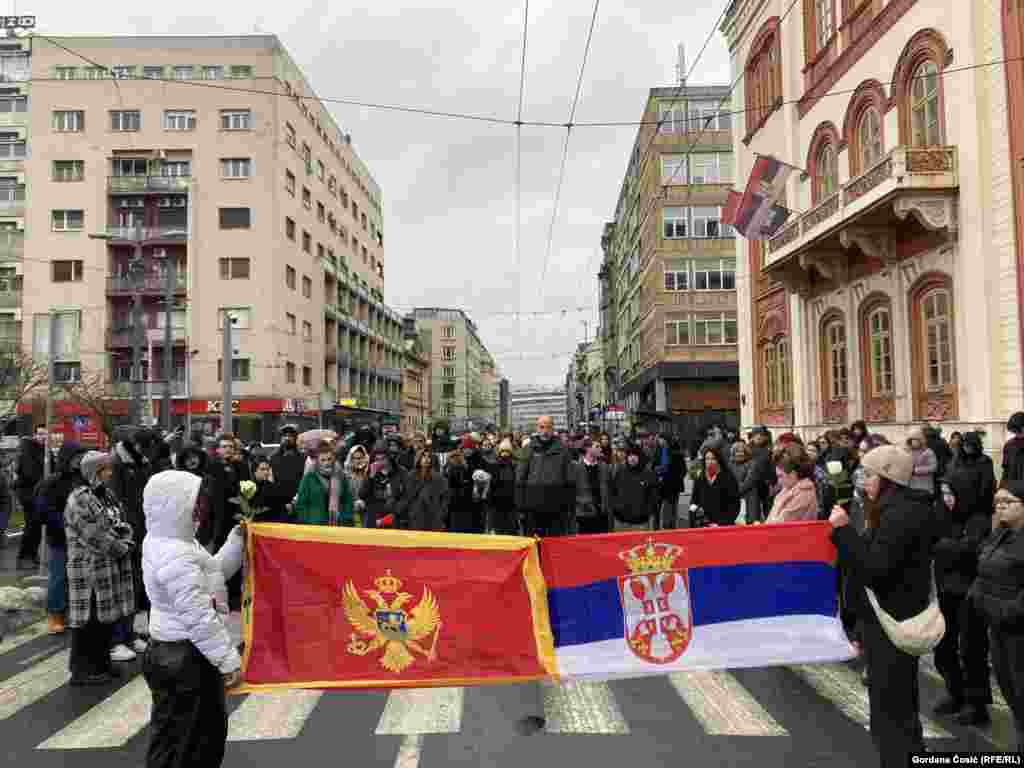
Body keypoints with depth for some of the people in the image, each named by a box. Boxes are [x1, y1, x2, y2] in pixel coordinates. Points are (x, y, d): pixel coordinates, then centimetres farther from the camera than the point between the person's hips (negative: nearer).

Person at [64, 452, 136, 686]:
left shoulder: (108, 494, 12)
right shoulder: (79, 499, -15)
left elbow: (121, 523, 14)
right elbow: (94, 536, -20)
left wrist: (127, 540, -6)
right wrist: (122, 549, -13)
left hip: (110, 567, 8)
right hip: (89, 570, -8)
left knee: (107, 615, 15)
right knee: (88, 619, -1)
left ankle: (101, 663, 26)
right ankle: (82, 669, 10)